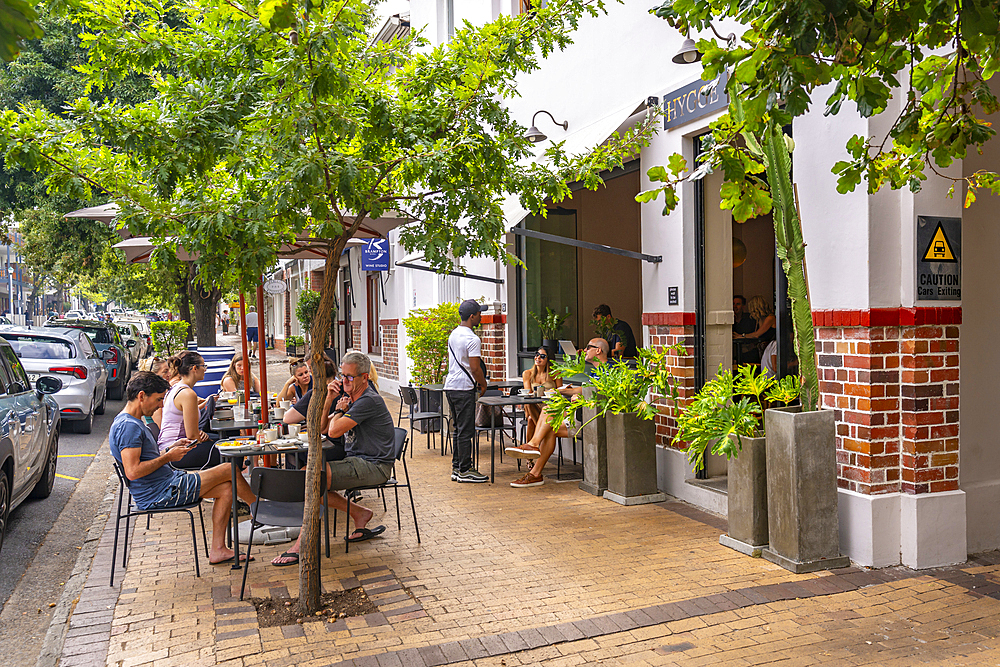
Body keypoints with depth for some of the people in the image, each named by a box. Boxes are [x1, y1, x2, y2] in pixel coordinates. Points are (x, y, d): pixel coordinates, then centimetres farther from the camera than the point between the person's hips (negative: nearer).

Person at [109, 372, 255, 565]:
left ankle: (218, 549, 6)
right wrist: (168, 456, -16)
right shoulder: (128, 426, -19)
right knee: (229, 471, -5)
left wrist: (172, 448, 10)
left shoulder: (131, 422, 15)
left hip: (165, 485, 11)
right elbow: (133, 471, -27)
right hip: (160, 494, -11)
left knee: (226, 488, 5)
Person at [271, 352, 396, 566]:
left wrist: (340, 410, -2)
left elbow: (334, 431, -23)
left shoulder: (368, 400, -16)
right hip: (357, 462, 10)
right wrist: (329, 399, 1)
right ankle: (359, 513, 3)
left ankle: (302, 544, -15)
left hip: (374, 466, -10)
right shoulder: (350, 396, 15)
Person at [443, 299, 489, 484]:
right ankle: (465, 471, 2)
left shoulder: (453, 335, 13)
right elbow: (475, 368, -18)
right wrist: (483, 385, 0)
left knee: (459, 429, 15)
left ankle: (457, 468, 20)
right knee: (465, 431, -3)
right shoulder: (473, 340, -15)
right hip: (464, 389, -9)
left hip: (450, 386, 9)